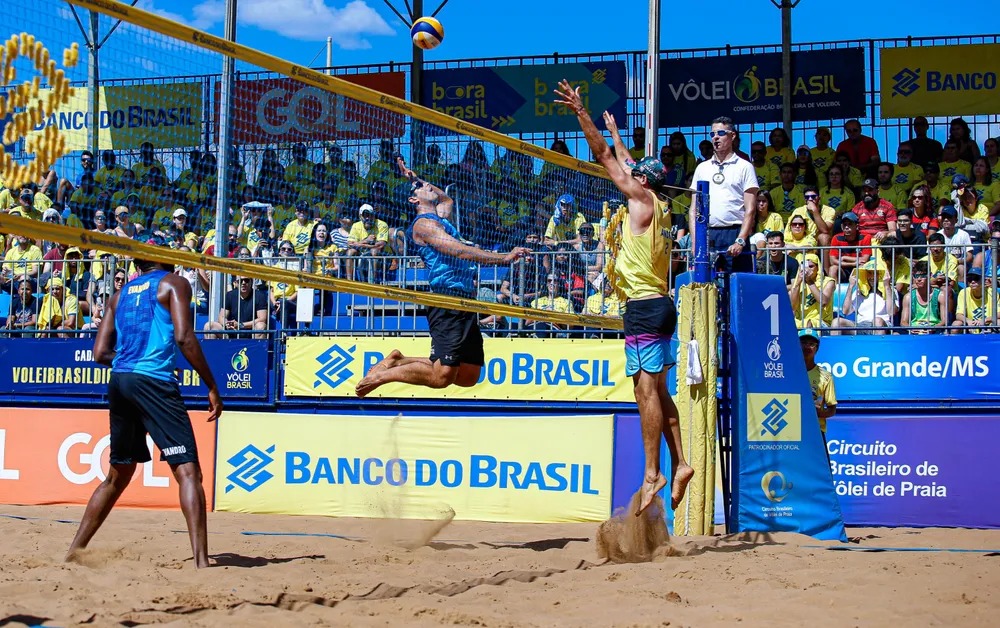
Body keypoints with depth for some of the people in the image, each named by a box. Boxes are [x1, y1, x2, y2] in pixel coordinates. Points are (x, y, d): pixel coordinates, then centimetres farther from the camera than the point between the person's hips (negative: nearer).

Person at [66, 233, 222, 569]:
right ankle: (201, 561, -23)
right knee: (187, 471, -11)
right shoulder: (173, 283, 4)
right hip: (154, 382, -7)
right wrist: (212, 387, -8)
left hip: (119, 381, 7)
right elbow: (184, 337, -10)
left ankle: (74, 550, 26)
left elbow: (101, 352, 15)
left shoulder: (121, 294, 20)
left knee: (117, 475, 21)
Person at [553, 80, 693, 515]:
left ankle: (653, 474, -11)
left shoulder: (642, 198, -4)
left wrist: (580, 113, -1)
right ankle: (679, 464, 10)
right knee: (657, 390, 12)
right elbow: (622, 163, 34)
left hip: (644, 304, -9)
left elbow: (605, 157, -5)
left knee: (646, 388, -10)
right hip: (658, 303, 9)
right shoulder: (657, 205, 17)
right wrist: (615, 133, 46)